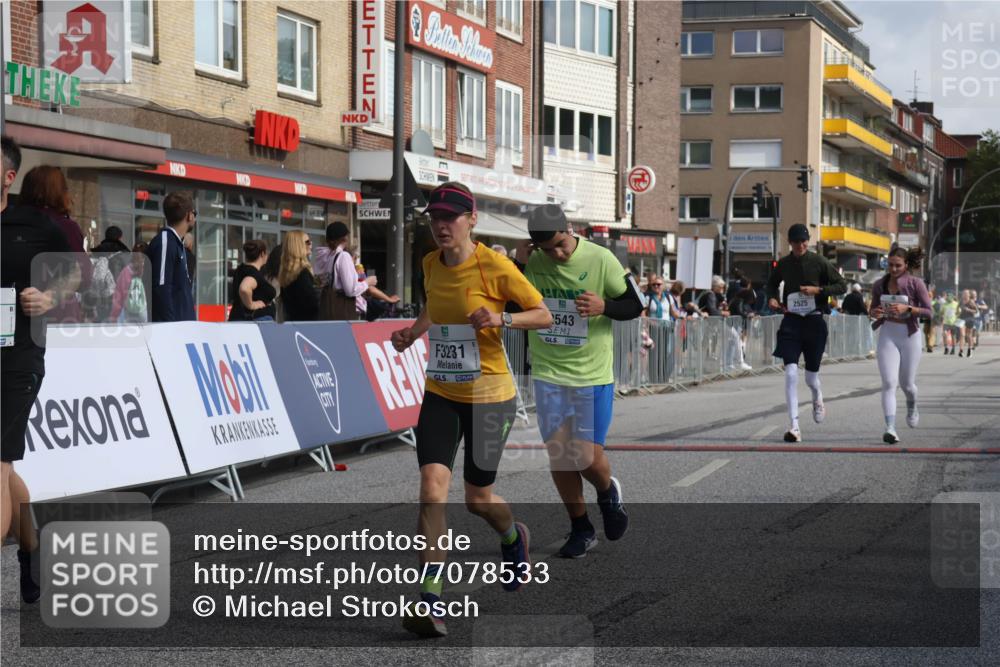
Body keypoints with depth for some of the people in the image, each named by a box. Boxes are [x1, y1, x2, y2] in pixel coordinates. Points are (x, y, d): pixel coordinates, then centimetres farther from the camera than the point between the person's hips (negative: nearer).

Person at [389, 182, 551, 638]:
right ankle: (431, 603, -15)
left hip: (489, 395, -4)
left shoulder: (494, 266, -14)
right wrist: (412, 333, 5)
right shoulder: (430, 264, 3)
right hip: (440, 394, 4)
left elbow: (545, 315, -7)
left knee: (478, 500, 7)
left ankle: (513, 537, 45)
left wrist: (502, 318, -24)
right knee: (432, 486, -15)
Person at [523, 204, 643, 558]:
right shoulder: (530, 264, -4)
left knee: (587, 456, -5)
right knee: (558, 455, 3)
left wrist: (605, 307, -23)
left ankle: (608, 493, 30)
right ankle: (580, 529, 20)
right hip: (548, 374, 3)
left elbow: (635, 305, -2)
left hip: (593, 375, -2)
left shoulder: (600, 259, -11)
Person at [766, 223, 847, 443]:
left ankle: (818, 399, 46)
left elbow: (842, 285, 1)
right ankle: (794, 426, -13)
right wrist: (771, 298, 3)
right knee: (791, 372, -14)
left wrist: (818, 290, -13)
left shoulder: (820, 262, -3)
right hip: (791, 321, 1)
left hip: (815, 320, -1)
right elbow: (772, 283, 24)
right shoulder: (783, 264, 5)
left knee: (811, 377, 8)